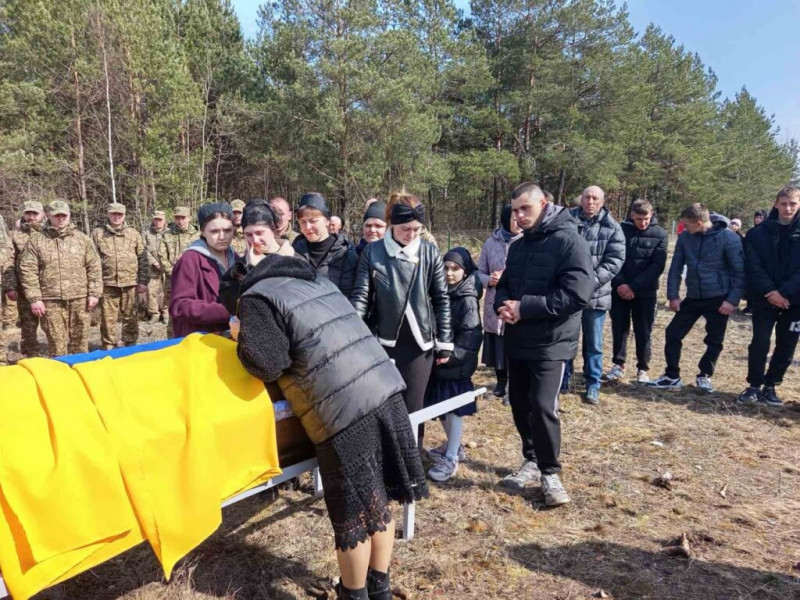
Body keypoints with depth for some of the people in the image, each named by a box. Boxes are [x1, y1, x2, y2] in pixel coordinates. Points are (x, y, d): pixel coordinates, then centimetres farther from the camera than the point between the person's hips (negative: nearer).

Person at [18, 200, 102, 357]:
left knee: (80, 338, 8)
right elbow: (28, 270, 1)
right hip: (51, 300, -1)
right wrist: (34, 298, -6)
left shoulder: (82, 238, 9)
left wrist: (94, 293, -1)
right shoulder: (36, 240, 5)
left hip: (79, 298, 1)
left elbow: (94, 267, 6)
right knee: (56, 341, 3)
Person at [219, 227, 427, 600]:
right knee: (379, 501, 20)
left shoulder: (254, 298, 1)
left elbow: (267, 363, -9)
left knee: (353, 513, 10)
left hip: (345, 410, -8)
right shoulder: (313, 277, 23)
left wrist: (243, 341, 10)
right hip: (385, 389, 8)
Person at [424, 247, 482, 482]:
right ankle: (453, 446, 34)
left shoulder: (468, 300, -12)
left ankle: (451, 458, 8)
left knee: (454, 410, -1)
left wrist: (452, 354, -23)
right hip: (439, 361, 7)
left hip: (456, 365, -7)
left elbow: (471, 335, -18)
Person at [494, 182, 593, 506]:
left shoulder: (568, 240, -12)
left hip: (551, 342, -7)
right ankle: (532, 461, 31)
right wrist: (503, 305, -8)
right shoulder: (518, 246, 13)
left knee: (543, 406, -11)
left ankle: (550, 472, 9)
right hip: (517, 340, 7)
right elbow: (503, 285, 17)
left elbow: (578, 293, -22)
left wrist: (524, 307, -22)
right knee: (519, 403, 12)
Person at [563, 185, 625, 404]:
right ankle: (563, 380, 28)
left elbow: (615, 260, -6)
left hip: (595, 294, 0)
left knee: (593, 343, 11)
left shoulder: (612, 228, 0)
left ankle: (593, 385, 25)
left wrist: (593, 280, -18)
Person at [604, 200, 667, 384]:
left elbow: (657, 266, -9)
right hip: (619, 290, 1)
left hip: (645, 292, -1)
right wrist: (620, 283, -16)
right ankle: (619, 364, 22)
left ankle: (643, 369, 19)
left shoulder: (660, 234, -3)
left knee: (644, 331, 6)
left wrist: (633, 286, -16)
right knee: (619, 328, 8)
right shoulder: (620, 229, -2)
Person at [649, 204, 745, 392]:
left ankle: (704, 376, 28)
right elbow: (676, 267, 4)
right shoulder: (685, 237, -4)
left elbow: (739, 271, -9)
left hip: (719, 299, -3)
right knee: (673, 333, 1)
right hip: (693, 298, 3)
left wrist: (733, 300, -14)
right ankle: (672, 376, 14)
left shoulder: (728, 237, -14)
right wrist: (673, 295, -1)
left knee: (714, 341, 8)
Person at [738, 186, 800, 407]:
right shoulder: (758, 233, 0)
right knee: (759, 343, -2)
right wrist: (769, 291, -17)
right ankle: (754, 386, 11)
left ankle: (770, 386, 20)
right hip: (764, 299, -1)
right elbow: (753, 267, -6)